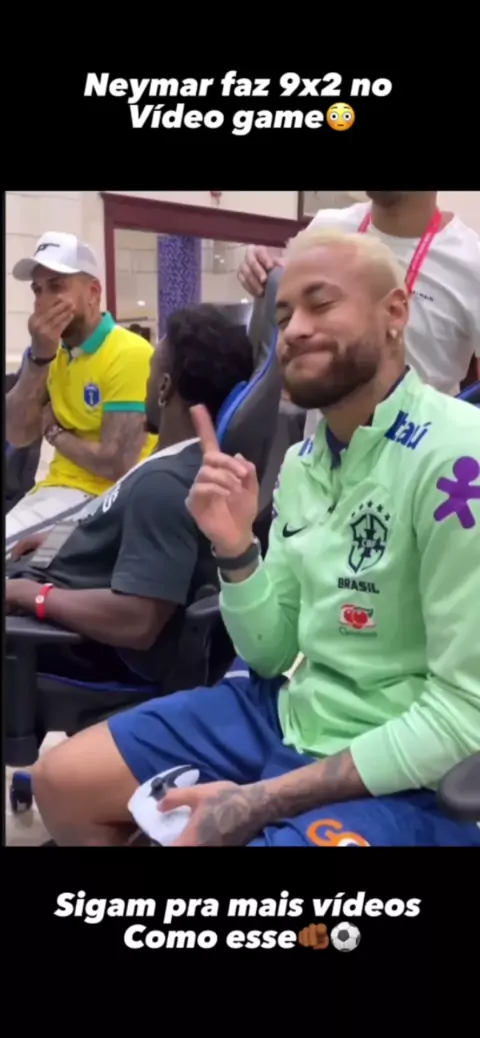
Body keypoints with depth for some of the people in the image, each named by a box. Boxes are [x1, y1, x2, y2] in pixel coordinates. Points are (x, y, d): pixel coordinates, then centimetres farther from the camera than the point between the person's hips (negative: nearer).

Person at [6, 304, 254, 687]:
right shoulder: (200, 460, 1)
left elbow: (136, 623, -33)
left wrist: (29, 594, -22)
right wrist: (63, 537, 13)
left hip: (94, 649, -9)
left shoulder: (165, 482, -29)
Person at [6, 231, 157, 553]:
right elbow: (17, 435, 1)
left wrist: (54, 433, -3)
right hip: (56, 490, 7)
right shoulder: (52, 351, 9)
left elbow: (115, 465, -20)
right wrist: (39, 357, -10)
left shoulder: (130, 355, -15)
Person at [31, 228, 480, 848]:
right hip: (292, 715, 8)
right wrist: (235, 548, -11)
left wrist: (262, 801, -20)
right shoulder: (303, 458, 5)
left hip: (410, 780, -7)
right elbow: (272, 655, 8)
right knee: (61, 781, 8)